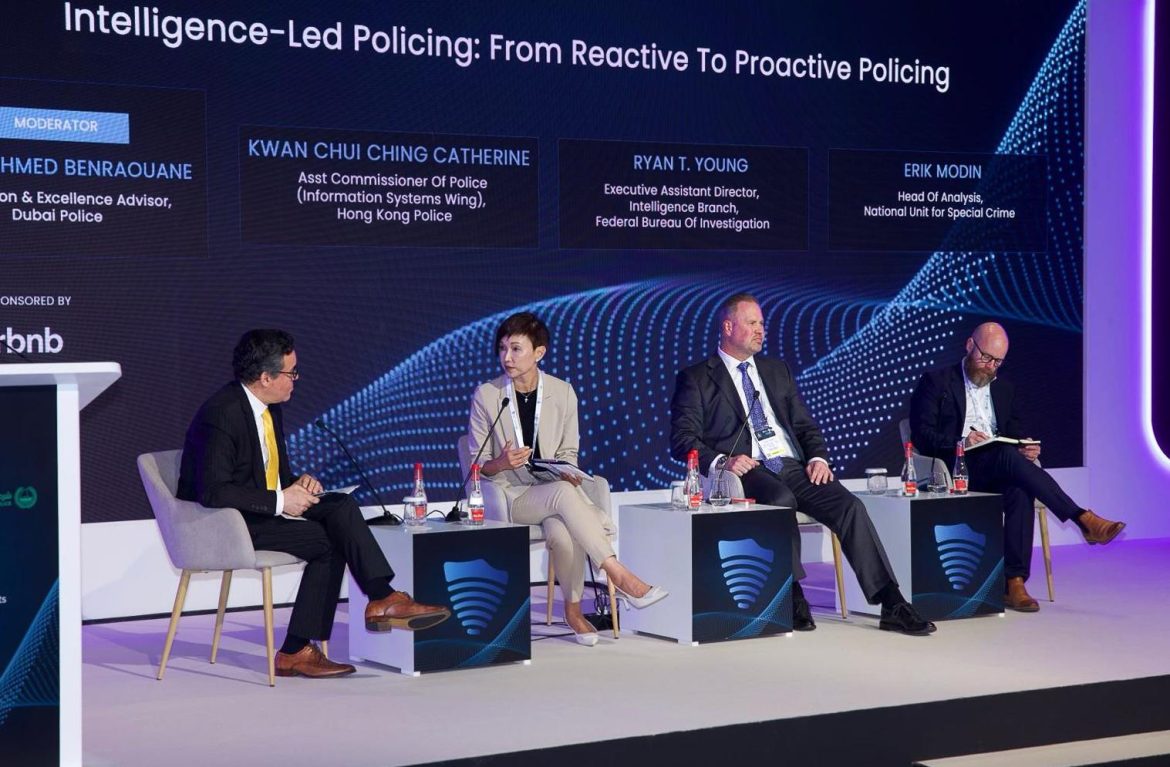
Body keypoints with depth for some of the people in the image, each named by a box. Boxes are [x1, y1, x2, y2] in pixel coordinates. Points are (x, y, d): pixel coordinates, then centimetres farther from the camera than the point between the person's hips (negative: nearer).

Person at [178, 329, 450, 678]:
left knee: (341, 506, -14)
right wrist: (280, 501, -24)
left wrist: (298, 483, -3)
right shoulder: (221, 414, -21)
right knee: (329, 540, -23)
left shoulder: (270, 407, 8)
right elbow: (212, 492, -27)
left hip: (268, 508, 9)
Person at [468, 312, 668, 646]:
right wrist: (500, 464, -21)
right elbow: (477, 466, 1)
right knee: (563, 493, -36)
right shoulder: (486, 396, -1)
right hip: (509, 496, -2)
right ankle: (618, 575, -38)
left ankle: (573, 610, -18)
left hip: (552, 490, 2)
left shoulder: (562, 393, 5)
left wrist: (569, 473, -9)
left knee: (562, 531, -36)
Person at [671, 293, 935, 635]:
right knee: (781, 499, -38)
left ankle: (892, 605, -24)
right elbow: (683, 440, -2)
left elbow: (805, 424, 22)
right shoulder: (696, 379, 8)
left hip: (793, 467, 5)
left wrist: (818, 457, 1)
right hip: (748, 472, -5)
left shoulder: (777, 370, 24)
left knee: (849, 505, -20)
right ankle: (793, 598, -25)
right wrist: (721, 461, -20)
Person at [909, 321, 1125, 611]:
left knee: (1020, 491, -33)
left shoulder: (1004, 388, 24)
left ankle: (1015, 583, -36)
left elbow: (1016, 432, 21)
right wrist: (961, 443, -21)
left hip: (997, 472, 5)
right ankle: (1083, 519, -40)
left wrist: (1026, 447, -4)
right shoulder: (935, 382, 6)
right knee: (1007, 455, -35)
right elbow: (922, 436, -4)